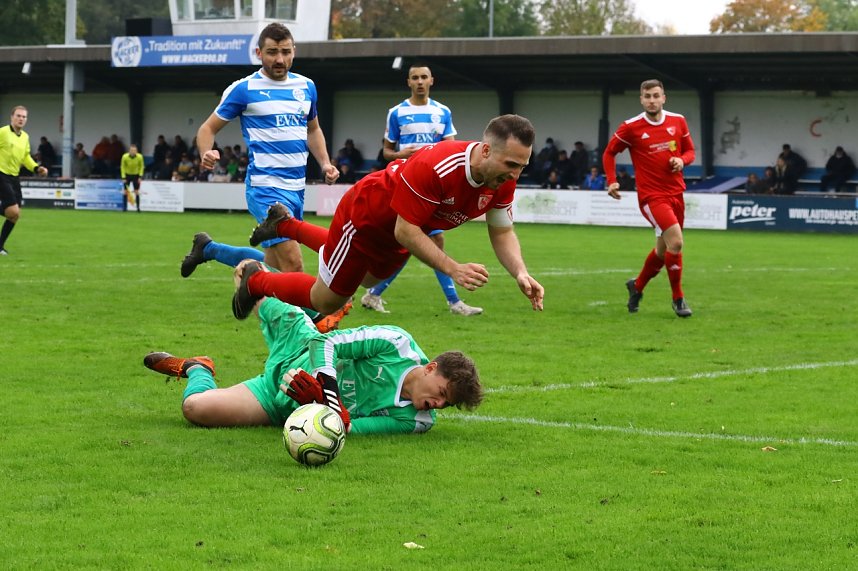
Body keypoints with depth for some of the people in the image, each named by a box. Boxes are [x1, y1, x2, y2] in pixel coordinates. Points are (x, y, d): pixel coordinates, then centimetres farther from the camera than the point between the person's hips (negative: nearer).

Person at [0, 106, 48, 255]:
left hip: (14, 177, 8)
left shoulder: (25, 137, 12)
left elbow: (26, 157, 22)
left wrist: (37, 168, 6)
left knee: (15, 215, 7)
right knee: (13, 212, -19)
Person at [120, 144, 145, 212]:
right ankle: (124, 207, 4)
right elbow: (122, 167, -10)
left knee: (137, 192, -4)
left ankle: (138, 208, 1)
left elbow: (141, 167, -5)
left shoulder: (140, 157, -21)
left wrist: (140, 176, -11)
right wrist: (123, 177, -13)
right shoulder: (125, 157, -22)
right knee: (126, 191, -3)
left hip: (136, 175, 0)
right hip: (127, 175, 0)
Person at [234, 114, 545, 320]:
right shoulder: (432, 166, -43)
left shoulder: (503, 180, -22)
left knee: (367, 278, 34)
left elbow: (502, 232, -7)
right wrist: (453, 269, -43)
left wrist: (520, 273, -24)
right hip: (364, 216, -8)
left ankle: (286, 225, 50)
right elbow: (405, 231, -37)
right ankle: (256, 281, 35)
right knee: (325, 301, 7)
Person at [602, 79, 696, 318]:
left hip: (676, 193, 5)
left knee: (663, 249, 14)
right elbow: (609, 153, 6)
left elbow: (690, 150, 15)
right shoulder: (631, 127, -7)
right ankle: (678, 298, -7)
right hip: (651, 195, -5)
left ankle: (637, 286, 39)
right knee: (675, 241, -21)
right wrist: (612, 182, -6)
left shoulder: (678, 121, 3)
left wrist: (682, 160, -8)